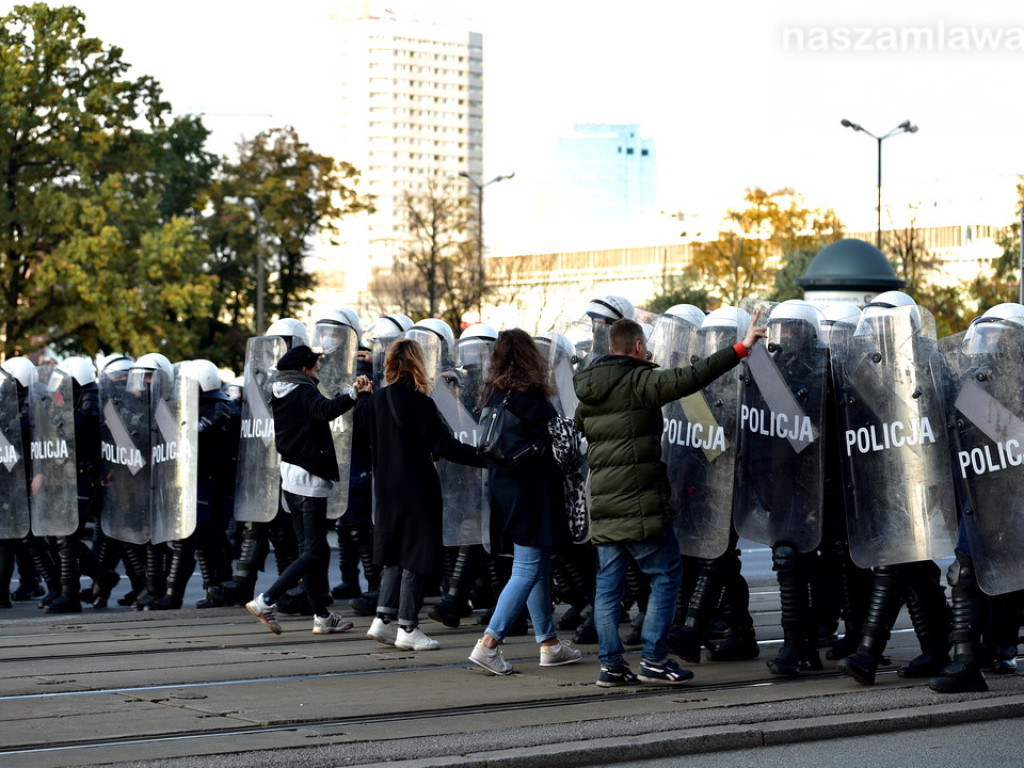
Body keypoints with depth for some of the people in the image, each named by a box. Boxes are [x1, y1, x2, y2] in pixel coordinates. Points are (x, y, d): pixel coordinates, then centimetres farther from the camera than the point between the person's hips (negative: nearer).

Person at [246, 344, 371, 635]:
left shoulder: (279, 395, 12)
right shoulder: (305, 393, -12)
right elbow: (326, 409, -35)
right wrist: (355, 395, -49)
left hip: (289, 476, 9)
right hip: (309, 479, -9)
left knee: (309, 547, 13)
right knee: (315, 551, -5)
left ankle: (322, 616, 16)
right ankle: (266, 601, -13)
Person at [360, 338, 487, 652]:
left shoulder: (377, 400, 3)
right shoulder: (419, 403, -15)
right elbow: (444, 445, -19)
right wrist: (485, 457, -18)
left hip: (386, 488, 7)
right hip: (417, 490, -6)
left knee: (395, 554, 17)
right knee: (417, 556, 1)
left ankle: (384, 619, 9)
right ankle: (408, 628, 2)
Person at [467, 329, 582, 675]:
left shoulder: (494, 393, 9)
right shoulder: (528, 395, -16)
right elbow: (549, 442, -17)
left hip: (504, 489, 9)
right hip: (531, 491, -9)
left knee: (538, 567, 16)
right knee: (527, 570, -6)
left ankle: (549, 644, 23)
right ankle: (488, 644, -12)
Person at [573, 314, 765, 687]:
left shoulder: (587, 392, 13)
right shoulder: (639, 381, -10)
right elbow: (688, 378, -22)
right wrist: (740, 349, -21)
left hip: (603, 503, 7)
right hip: (640, 502, -7)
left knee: (608, 583, 9)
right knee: (666, 575, 3)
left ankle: (610, 663, 9)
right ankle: (654, 659, 0)